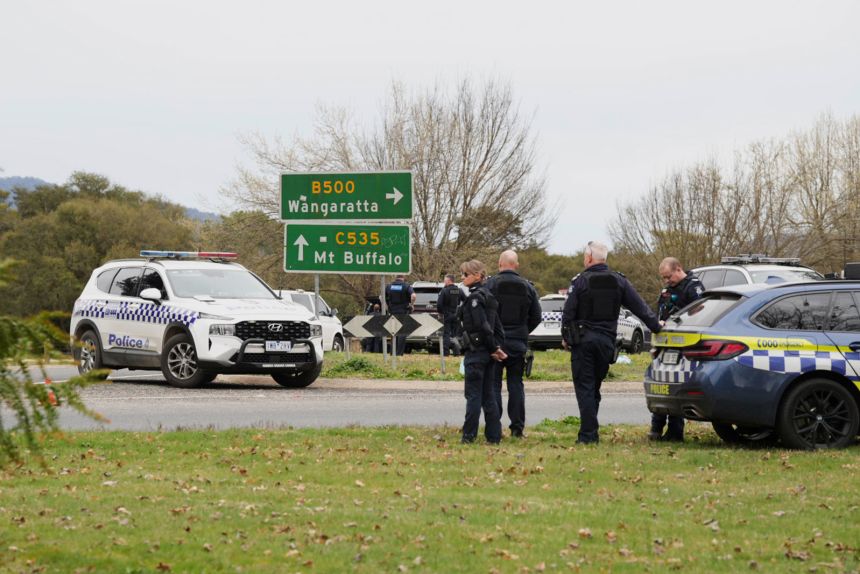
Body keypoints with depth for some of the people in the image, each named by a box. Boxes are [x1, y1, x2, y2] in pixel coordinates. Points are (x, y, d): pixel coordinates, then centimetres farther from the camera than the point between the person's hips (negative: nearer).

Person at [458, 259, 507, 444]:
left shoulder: (474, 298, -15)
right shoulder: (488, 296, 13)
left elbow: (483, 327, -20)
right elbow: (498, 327, 13)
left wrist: (494, 348, -10)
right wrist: (497, 347, 7)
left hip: (475, 352, -9)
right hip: (488, 353, 9)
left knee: (473, 395, -3)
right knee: (488, 395, 11)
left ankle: (469, 435, 1)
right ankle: (494, 436, 11)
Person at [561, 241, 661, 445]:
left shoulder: (580, 281, -7)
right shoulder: (619, 281, 5)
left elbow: (568, 312, -7)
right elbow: (639, 307, 5)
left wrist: (565, 337, 6)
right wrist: (656, 327, 14)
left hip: (583, 341, -4)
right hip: (606, 340, 4)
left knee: (584, 388, -2)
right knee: (594, 387, 14)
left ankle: (588, 434, -8)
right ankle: (590, 432, 13)